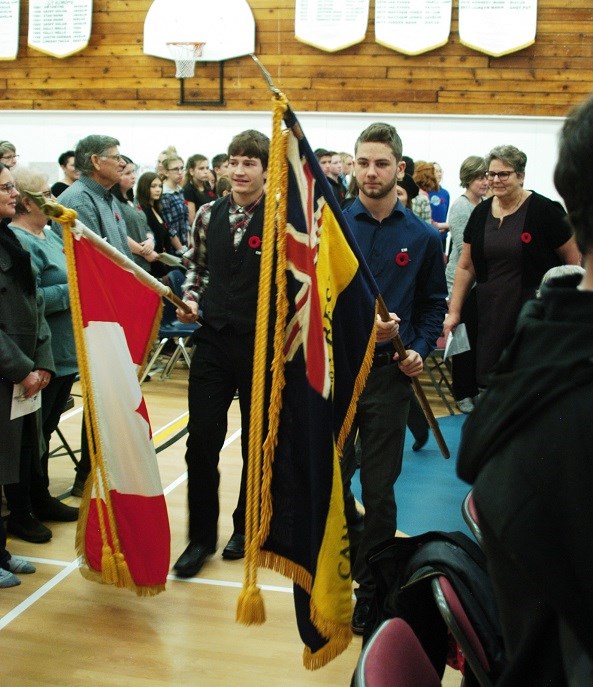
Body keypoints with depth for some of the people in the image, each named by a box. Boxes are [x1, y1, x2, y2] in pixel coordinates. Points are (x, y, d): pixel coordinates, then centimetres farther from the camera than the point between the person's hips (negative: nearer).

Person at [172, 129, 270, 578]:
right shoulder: (209, 215, 6)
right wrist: (191, 299, 1)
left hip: (262, 343, -3)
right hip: (213, 339, 3)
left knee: (257, 440, 11)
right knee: (202, 439, 2)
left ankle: (246, 528, 31)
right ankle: (201, 537, 17)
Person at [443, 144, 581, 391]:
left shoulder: (544, 210, -7)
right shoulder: (481, 212, 8)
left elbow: (575, 260, -3)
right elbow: (466, 266, 12)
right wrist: (454, 312, 10)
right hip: (489, 314, 5)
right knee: (488, 380, 4)